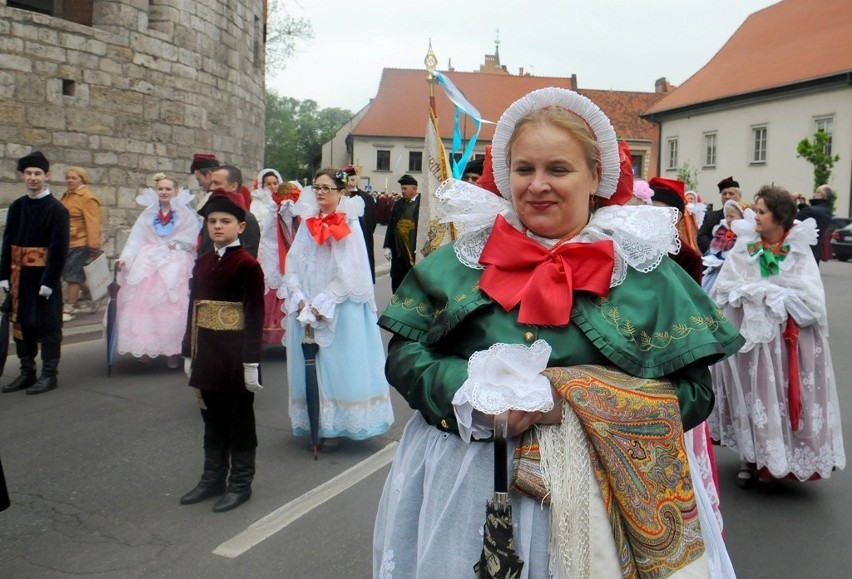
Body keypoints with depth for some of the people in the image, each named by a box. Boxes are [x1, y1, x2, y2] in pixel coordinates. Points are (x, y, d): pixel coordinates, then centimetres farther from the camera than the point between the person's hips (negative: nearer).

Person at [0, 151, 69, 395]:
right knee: (21, 324, 12)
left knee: (48, 326, 3)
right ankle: (27, 372, 23)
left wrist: (49, 281, -16)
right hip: (20, 277, 6)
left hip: (45, 277, -6)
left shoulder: (57, 209, -8)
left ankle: (49, 375, 11)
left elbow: (59, 249, -12)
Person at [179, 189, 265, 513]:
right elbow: (193, 309, 12)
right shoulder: (202, 262, 9)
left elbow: (255, 316, -13)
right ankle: (213, 478, 30)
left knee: (240, 419, 6)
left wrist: (251, 362, -15)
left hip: (235, 356, -6)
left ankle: (240, 483, 19)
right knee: (212, 418, 16)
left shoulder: (248, 265, -11)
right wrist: (189, 352, 11)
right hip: (207, 354, 6)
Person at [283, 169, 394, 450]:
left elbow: (350, 274, -12)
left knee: (336, 363, -1)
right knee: (309, 365, 7)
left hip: (339, 309, -5)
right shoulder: (308, 223, 9)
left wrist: (322, 305, -13)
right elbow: (292, 266, 7)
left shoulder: (349, 226, -6)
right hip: (306, 309, 5)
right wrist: (300, 300, -7)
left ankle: (335, 426, 9)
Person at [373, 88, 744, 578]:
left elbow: (694, 393, -6)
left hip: (597, 491, -1)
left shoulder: (644, 268, -2)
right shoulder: (465, 256, 4)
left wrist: (571, 402, -17)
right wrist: (472, 393, -17)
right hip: (463, 486, 2)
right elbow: (403, 355, 3)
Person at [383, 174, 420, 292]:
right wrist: (387, 246, 9)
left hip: (415, 250, -6)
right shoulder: (398, 204, 11)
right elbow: (391, 225, 12)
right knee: (397, 282, 10)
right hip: (398, 250, 6)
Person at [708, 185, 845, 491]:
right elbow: (724, 287, -5)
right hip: (747, 333, 2)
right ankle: (751, 457, 20)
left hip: (785, 337, -1)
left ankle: (771, 463, 17)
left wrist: (760, 290, -12)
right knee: (750, 394, 7)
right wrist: (772, 292, -13)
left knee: (780, 397, 3)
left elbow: (809, 299, -11)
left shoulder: (799, 250, -2)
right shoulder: (743, 246, 2)